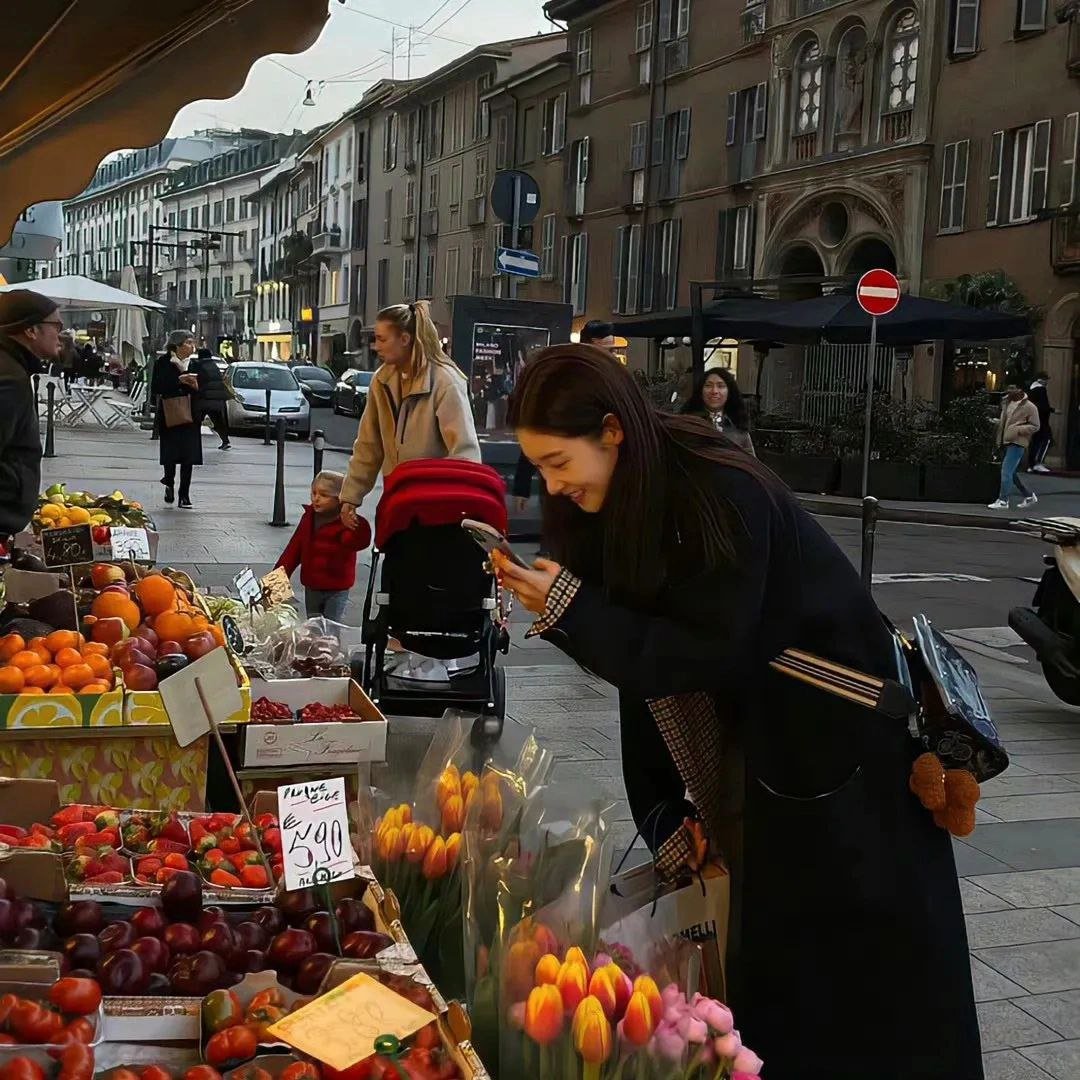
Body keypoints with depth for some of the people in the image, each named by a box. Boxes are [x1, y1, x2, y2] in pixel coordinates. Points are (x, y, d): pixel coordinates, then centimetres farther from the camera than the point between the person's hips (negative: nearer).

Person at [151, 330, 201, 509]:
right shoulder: (163, 363, -2)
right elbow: (156, 388, -10)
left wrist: (196, 387, -10)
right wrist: (178, 380, -18)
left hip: (190, 417, 3)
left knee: (188, 457, -2)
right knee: (170, 454, 0)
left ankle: (184, 496, 4)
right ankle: (169, 484, 29)